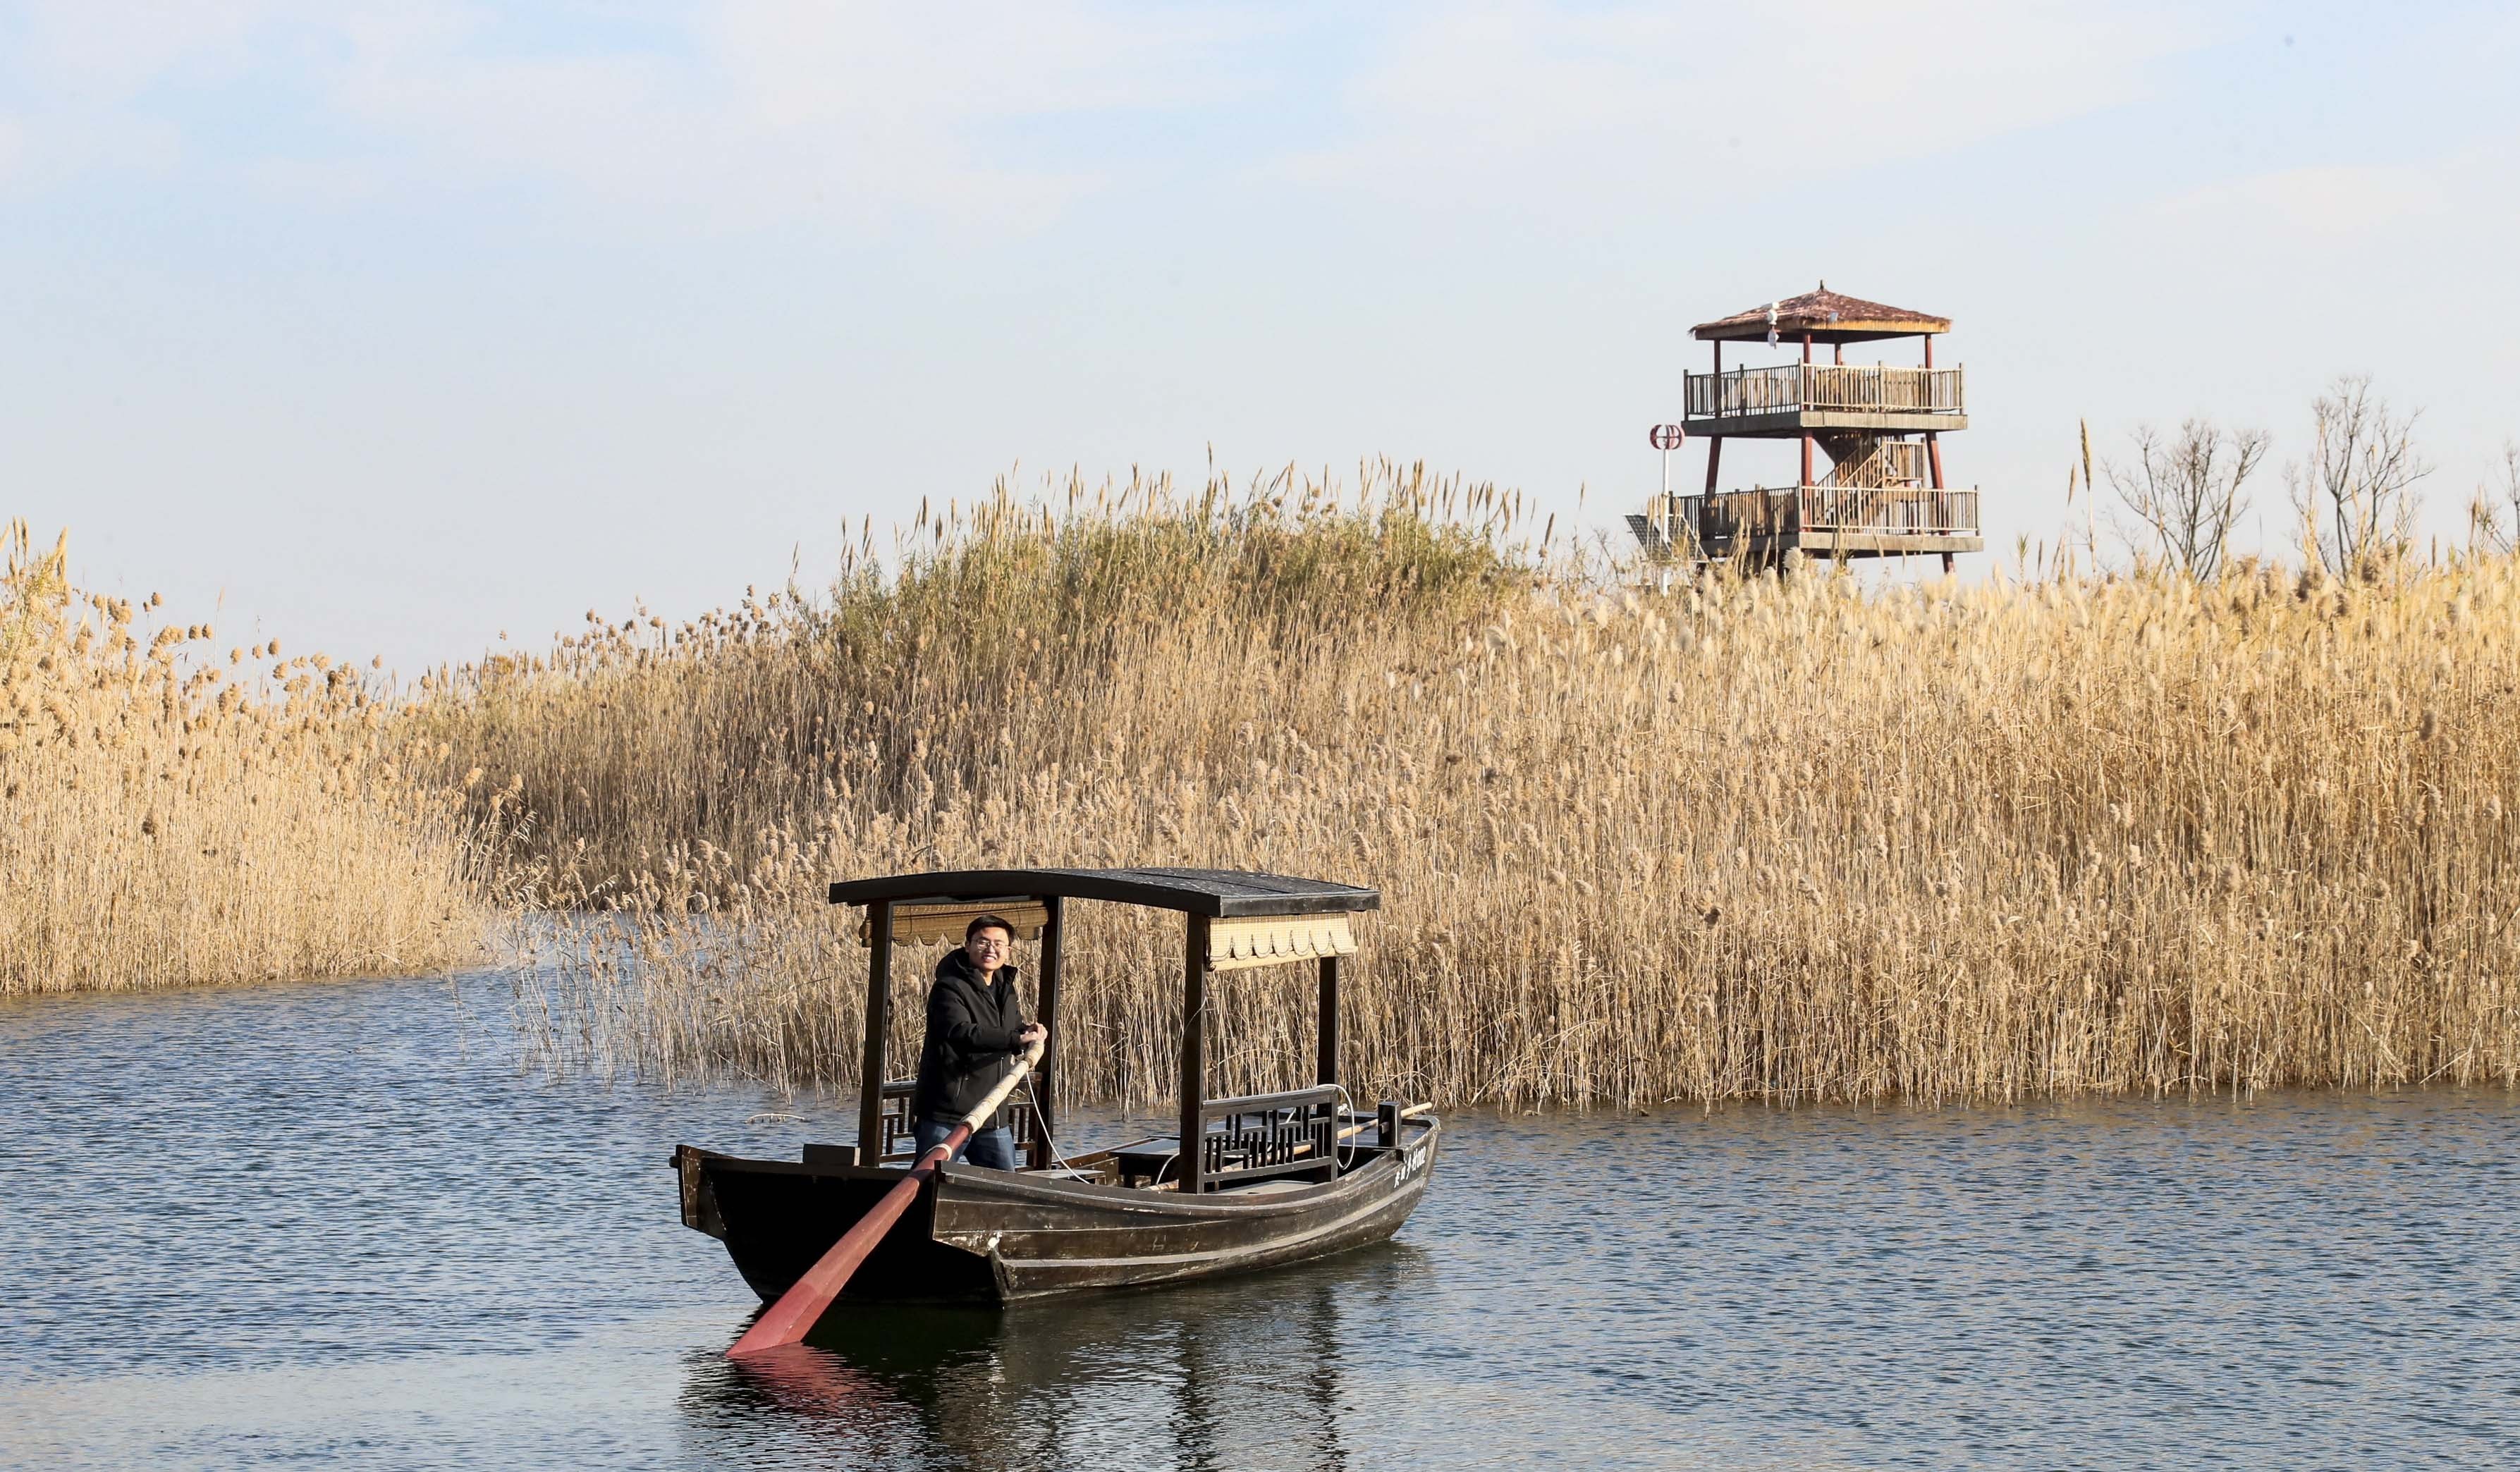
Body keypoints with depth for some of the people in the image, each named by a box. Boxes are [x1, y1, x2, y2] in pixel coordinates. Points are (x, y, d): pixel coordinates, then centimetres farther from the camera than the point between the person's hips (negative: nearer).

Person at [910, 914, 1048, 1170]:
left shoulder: (1005, 988, 15)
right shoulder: (949, 988, -12)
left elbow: (1015, 1028, 29)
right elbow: (962, 1033, -29)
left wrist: (1029, 1032, 2)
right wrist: (1018, 1039, -36)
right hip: (945, 1117, -8)